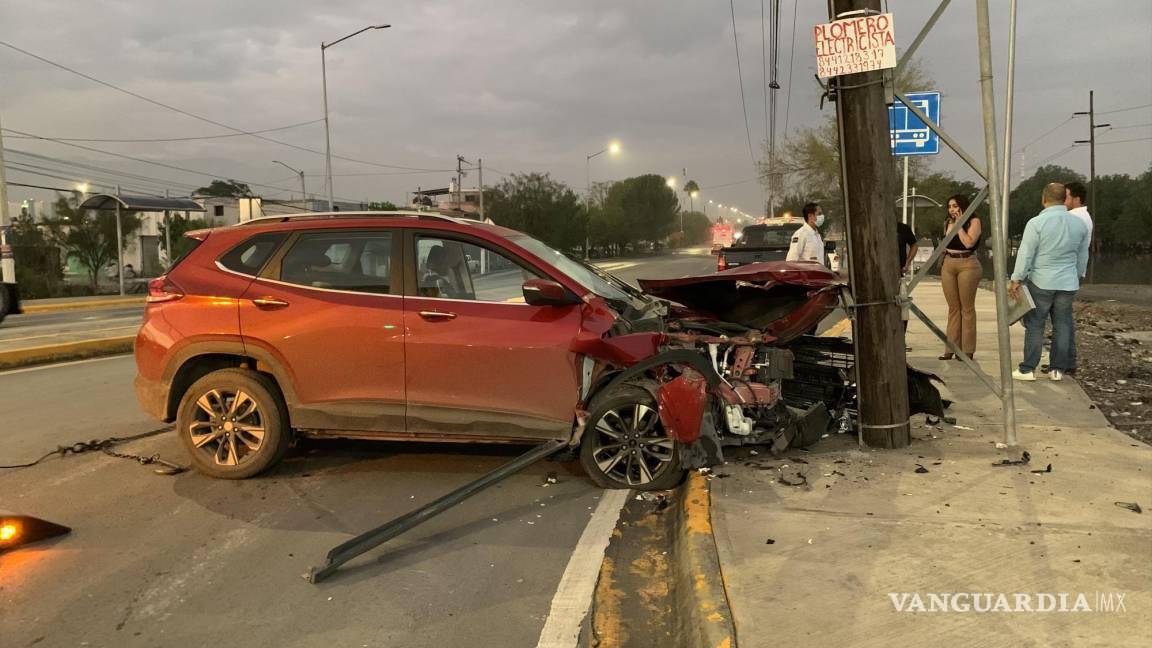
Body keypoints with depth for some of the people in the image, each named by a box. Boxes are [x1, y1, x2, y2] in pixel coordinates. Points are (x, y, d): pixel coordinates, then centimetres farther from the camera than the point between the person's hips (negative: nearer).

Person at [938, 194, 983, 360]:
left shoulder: (974, 221, -4)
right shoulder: (947, 222, 13)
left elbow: (969, 242, -18)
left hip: (967, 264, -6)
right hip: (948, 265, 6)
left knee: (967, 308, -2)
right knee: (953, 308, 8)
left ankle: (968, 350, 2)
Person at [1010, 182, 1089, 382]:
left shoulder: (1037, 222, -12)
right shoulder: (1079, 224, 6)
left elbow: (1025, 254, -12)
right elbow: (1083, 257, 15)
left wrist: (1016, 280, -6)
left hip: (1041, 282, -4)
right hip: (1068, 283, 4)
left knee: (1035, 326, 1)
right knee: (1062, 326, 9)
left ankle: (1028, 369, 3)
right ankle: (1058, 369, 14)